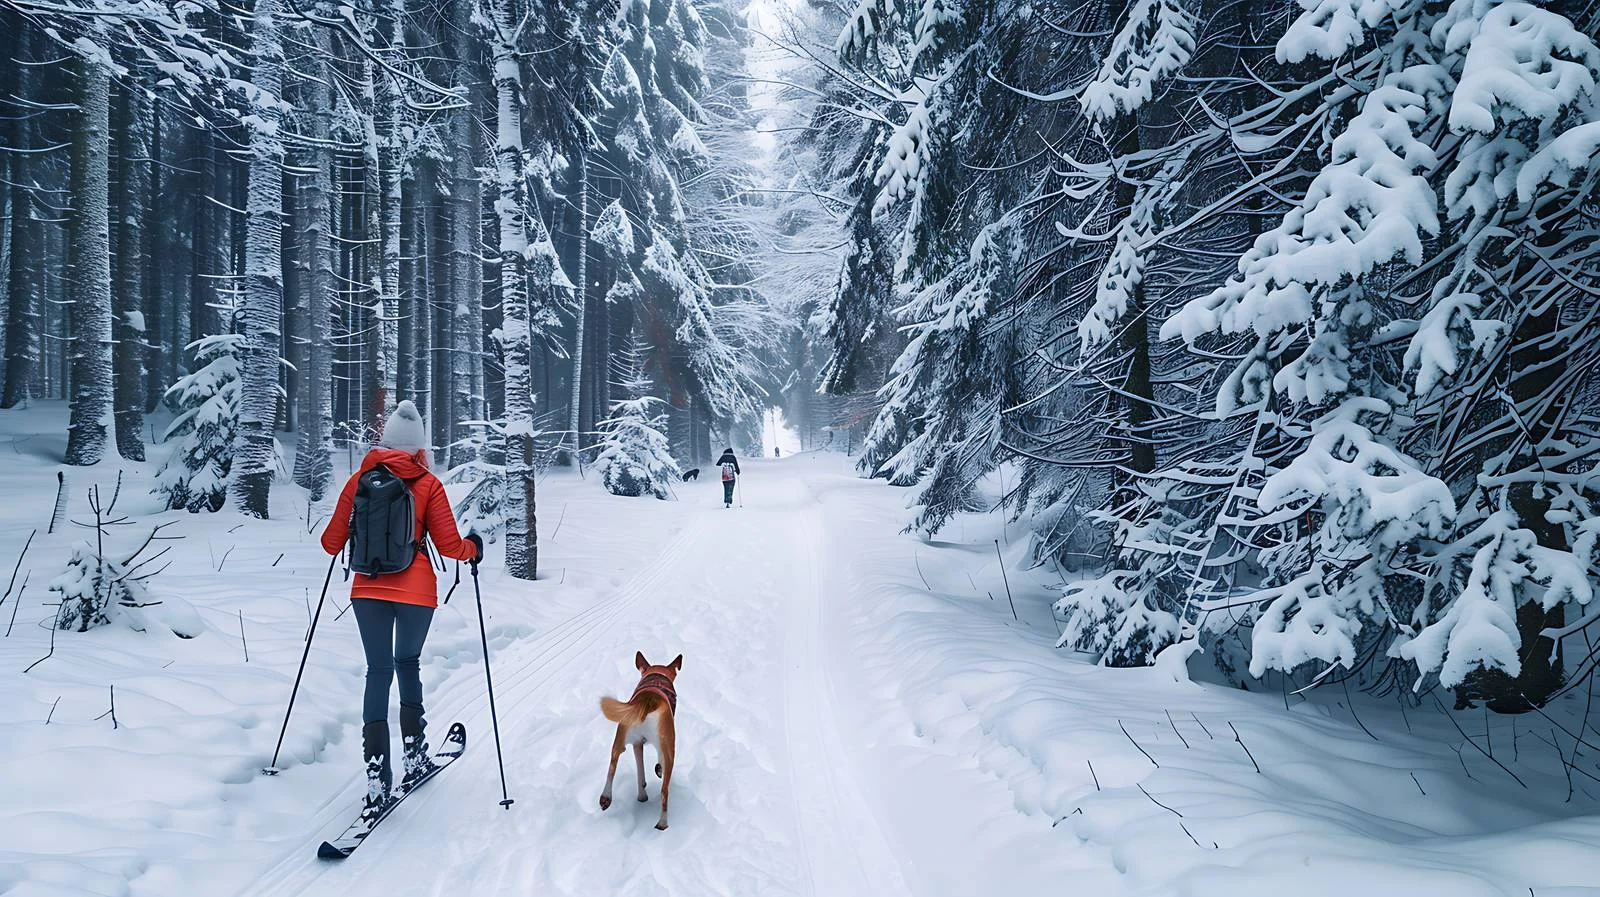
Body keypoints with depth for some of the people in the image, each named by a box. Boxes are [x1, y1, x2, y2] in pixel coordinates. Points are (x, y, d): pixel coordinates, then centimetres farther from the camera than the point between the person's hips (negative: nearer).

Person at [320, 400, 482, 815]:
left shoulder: (359, 479, 3)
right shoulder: (428, 484, -3)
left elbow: (332, 542, 6)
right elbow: (449, 546, -4)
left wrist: (331, 538, 29)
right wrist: (473, 547, 17)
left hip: (368, 590, 1)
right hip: (416, 590, -1)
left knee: (379, 671, 8)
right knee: (408, 663, 19)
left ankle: (377, 774, -2)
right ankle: (414, 755, 19)